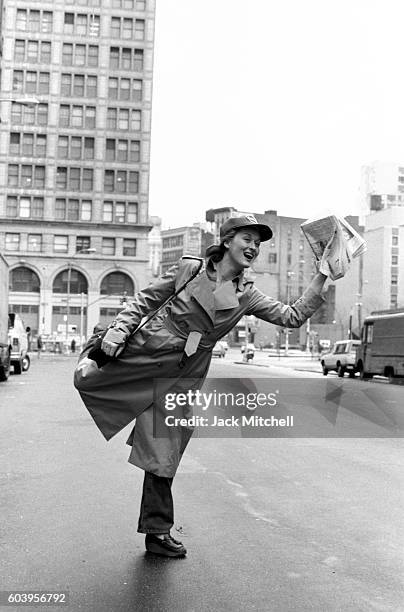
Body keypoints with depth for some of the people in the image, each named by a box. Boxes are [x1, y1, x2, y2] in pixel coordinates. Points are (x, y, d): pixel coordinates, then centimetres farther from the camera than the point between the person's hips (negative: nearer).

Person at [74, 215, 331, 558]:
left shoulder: (246, 296, 3)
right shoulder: (189, 270, -5)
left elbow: (293, 316, 0)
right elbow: (145, 301, 1)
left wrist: (323, 276, -6)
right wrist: (118, 331, -10)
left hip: (181, 377, 2)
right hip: (144, 351, -2)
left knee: (165, 454, 5)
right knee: (84, 380, 8)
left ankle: (158, 532, 20)